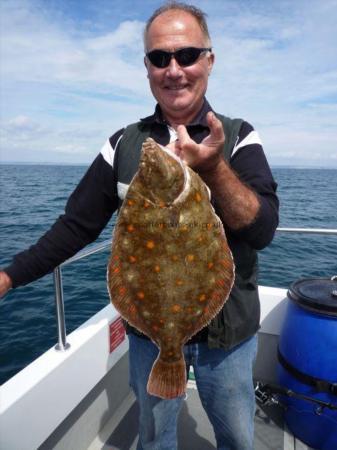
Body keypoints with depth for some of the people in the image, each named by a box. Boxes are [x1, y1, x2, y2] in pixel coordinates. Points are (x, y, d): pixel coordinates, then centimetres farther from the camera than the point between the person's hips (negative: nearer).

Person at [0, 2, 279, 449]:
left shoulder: (239, 138, -8)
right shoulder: (124, 144, -4)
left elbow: (263, 229, -20)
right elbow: (76, 225, -2)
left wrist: (213, 167, -35)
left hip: (229, 332, 0)